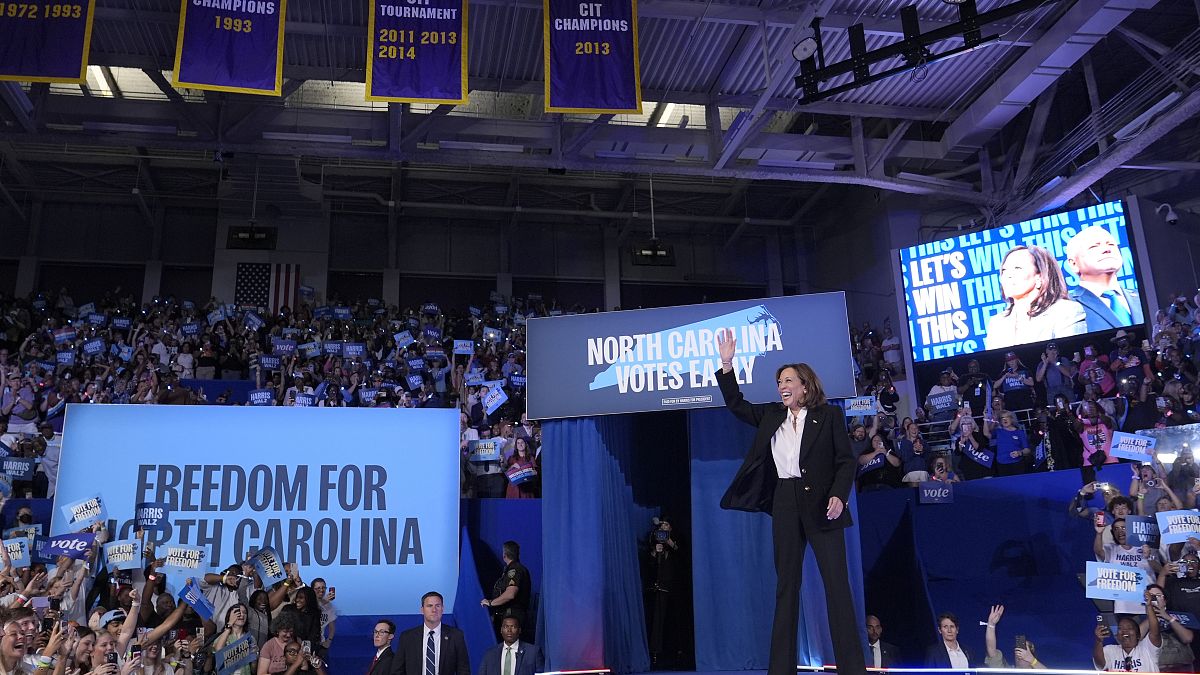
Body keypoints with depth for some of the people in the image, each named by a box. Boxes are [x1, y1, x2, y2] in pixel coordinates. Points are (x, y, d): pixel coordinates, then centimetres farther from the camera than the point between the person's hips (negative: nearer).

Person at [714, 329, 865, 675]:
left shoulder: (829, 414, 2)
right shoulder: (771, 416, 13)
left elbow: (846, 461, -1)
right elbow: (736, 404, 16)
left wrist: (838, 495, -16)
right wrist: (726, 364, 5)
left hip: (820, 505, -4)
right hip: (784, 505, 4)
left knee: (837, 584, -4)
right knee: (786, 587, 6)